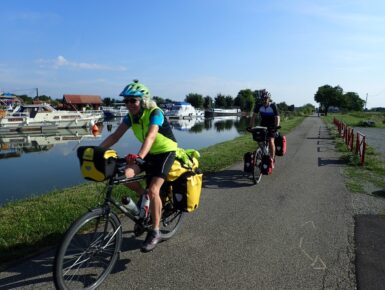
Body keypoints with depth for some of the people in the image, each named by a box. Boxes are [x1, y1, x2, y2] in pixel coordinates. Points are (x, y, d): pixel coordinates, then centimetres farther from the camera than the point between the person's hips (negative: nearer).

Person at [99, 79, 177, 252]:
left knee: (153, 189, -19)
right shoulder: (131, 116, -6)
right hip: (149, 153, 6)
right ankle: (144, 196, 11)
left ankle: (155, 232, -3)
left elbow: (150, 136, -41)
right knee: (125, 175, -19)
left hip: (165, 152, -6)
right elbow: (115, 136, -11)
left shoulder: (155, 113, -24)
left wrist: (139, 156, -58)